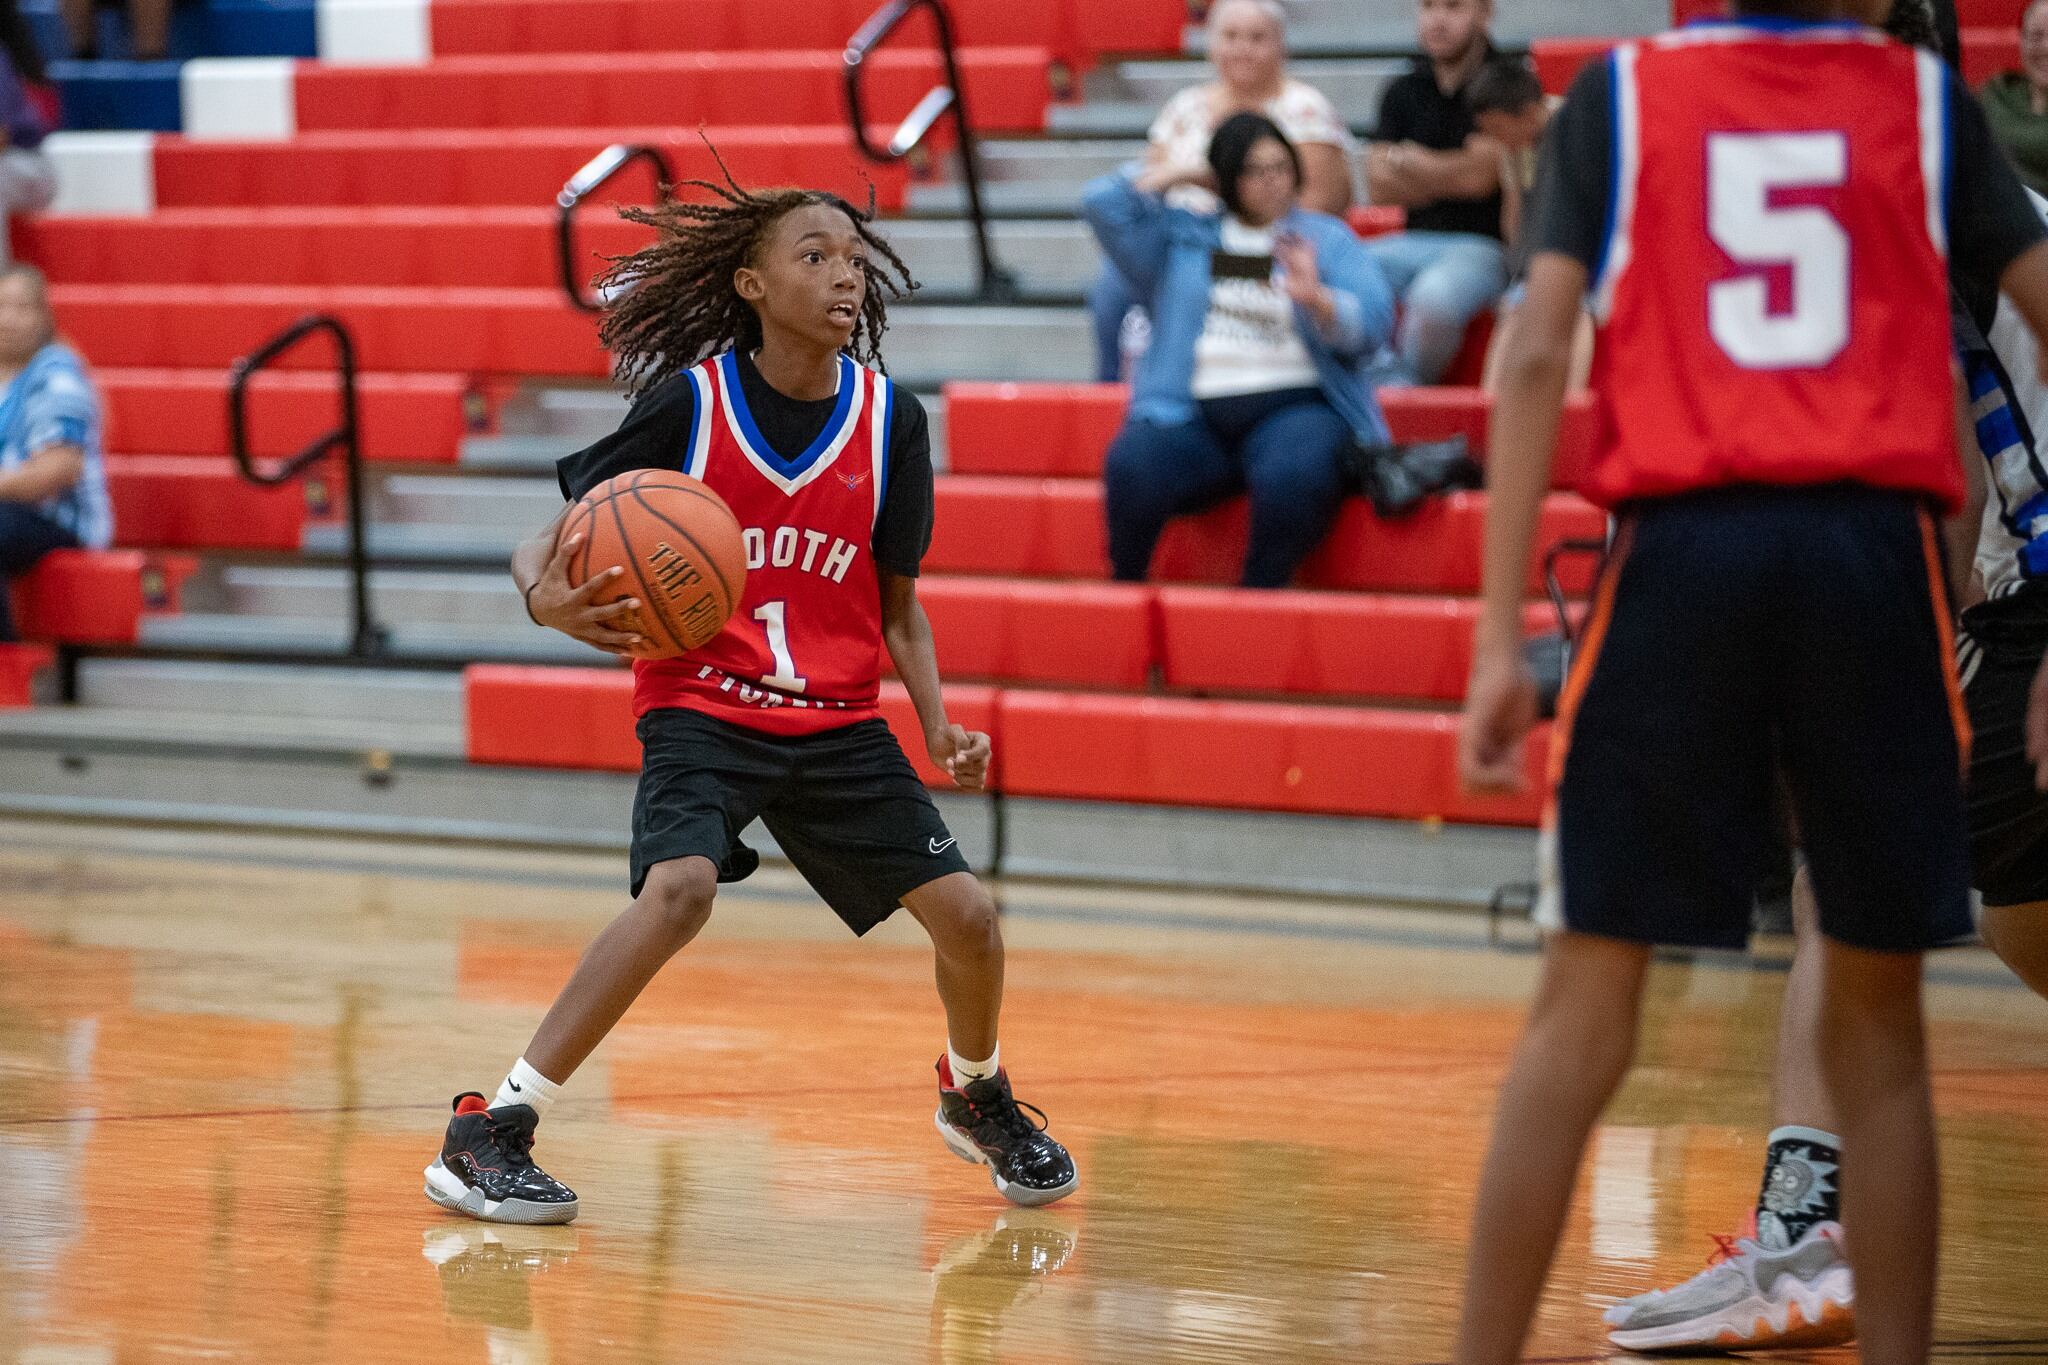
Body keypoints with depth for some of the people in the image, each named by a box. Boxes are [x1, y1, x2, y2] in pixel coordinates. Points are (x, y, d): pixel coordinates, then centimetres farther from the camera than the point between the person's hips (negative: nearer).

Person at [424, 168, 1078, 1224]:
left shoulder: (889, 416, -2)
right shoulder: (689, 402, -11)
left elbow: (898, 607, 7)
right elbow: (548, 544, -6)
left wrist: (941, 733, -7)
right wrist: (550, 601, -29)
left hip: (837, 721, 4)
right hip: (701, 708, -4)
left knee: (966, 915, -2)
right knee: (681, 888, -31)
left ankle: (977, 1094, 33)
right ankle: (490, 1132, -24)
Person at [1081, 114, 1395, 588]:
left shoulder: (1327, 238, 15)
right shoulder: (1182, 237, 21)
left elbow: (1372, 323, 1)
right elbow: (1104, 206, 10)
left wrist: (1315, 298, -19)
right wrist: (1185, 174, 17)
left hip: (1294, 407, -1)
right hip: (1192, 415, 1)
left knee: (1293, 475, -38)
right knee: (1132, 467, -32)